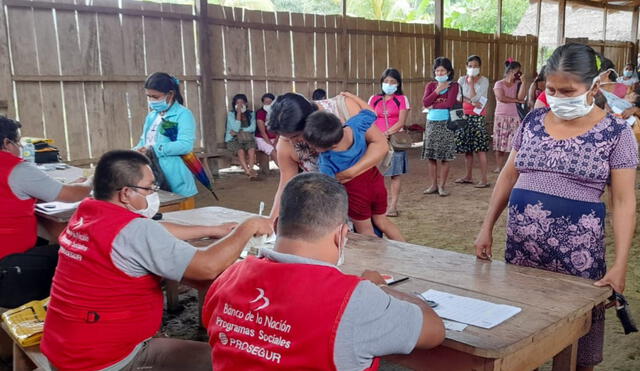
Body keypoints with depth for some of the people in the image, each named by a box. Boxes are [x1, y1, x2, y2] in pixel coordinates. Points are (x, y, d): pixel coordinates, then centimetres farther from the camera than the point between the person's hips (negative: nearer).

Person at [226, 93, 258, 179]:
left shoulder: (251, 114, 9)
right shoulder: (231, 114, 0)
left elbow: (252, 128, -3)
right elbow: (236, 128, -14)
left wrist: (238, 132, -10)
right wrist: (239, 112, -14)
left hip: (247, 138, 2)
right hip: (233, 140, -2)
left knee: (252, 149, -32)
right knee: (241, 151, -33)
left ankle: (250, 170, -40)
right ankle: (249, 172, -40)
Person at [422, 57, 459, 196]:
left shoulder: (453, 86, 1)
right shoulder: (431, 86, 11)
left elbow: (450, 103, -14)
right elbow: (425, 102, -4)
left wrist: (434, 106, -7)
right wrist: (438, 90, -7)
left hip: (446, 123, -3)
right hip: (431, 123, 4)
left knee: (445, 157, -2)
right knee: (431, 156, 4)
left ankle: (441, 186, 5)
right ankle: (433, 185, 13)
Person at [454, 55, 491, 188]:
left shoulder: (484, 81, -2)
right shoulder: (462, 80, 9)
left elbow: (475, 98, -11)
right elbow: (458, 97, -1)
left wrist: (471, 83, -10)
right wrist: (471, 102, -14)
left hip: (477, 117, -4)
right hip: (464, 116, 5)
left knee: (480, 148, -8)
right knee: (467, 148, 10)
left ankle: (484, 179, -7)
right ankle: (468, 176, 22)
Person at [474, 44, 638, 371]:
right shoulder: (533, 121, 6)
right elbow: (509, 176, 12)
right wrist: (487, 227, 10)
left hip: (576, 252, -3)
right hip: (521, 245, 3)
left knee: (575, 345, 9)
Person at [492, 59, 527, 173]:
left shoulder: (517, 84, 10)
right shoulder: (499, 84, 2)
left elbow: (521, 97, -6)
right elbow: (501, 98, -13)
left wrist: (523, 82, -8)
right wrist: (516, 100, -6)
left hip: (514, 118, 2)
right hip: (501, 117, -2)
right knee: (500, 143, 1)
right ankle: (499, 167, 9)